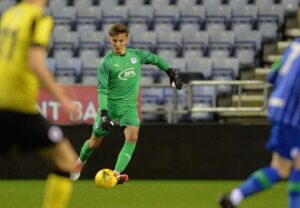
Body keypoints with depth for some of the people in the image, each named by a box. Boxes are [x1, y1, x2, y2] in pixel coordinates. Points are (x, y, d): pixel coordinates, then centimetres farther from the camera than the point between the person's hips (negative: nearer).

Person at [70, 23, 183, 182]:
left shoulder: (136, 55, 0)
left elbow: (156, 59, 17)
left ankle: (117, 173, -28)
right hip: (110, 104, -2)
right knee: (94, 142, 11)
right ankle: (81, 161, 43)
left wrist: (172, 74, 10)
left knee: (132, 136, -25)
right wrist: (103, 113, -24)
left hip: (129, 105, 2)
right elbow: (102, 90, -13)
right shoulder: (106, 63, -11)